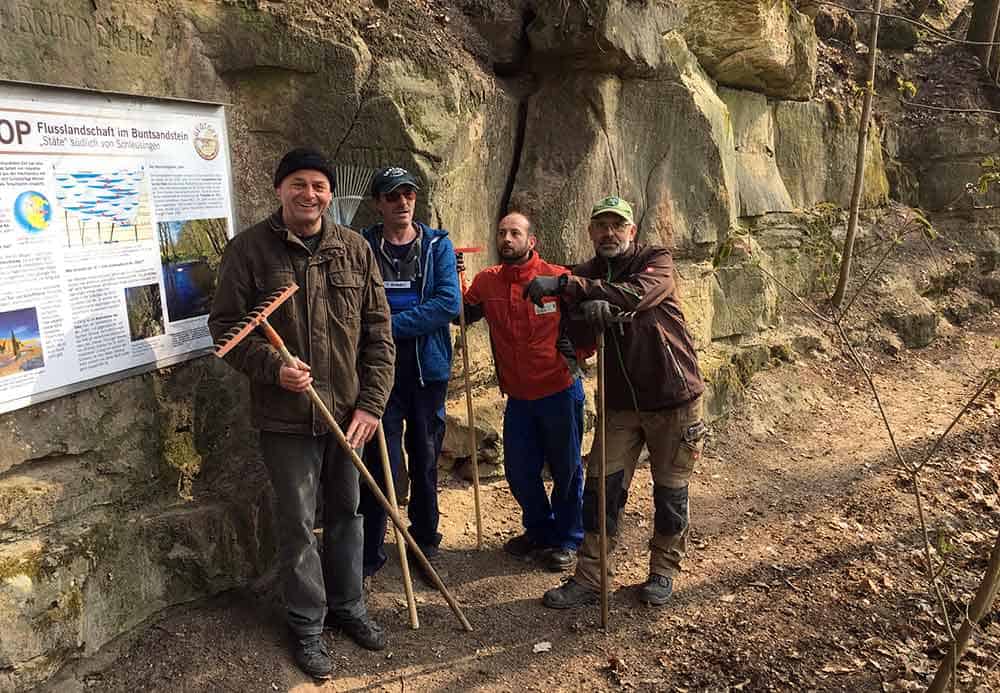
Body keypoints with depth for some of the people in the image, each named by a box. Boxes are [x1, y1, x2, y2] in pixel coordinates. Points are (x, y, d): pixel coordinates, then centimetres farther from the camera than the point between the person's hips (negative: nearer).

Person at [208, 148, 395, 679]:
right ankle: (307, 625, 26)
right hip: (286, 416, -3)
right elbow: (225, 324, -4)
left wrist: (371, 402, -4)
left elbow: (377, 331, 3)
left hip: (348, 412, 3)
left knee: (346, 514, 17)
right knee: (298, 524, 7)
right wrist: (273, 367, -20)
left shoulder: (355, 249, 2)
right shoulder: (249, 249, -6)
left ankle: (347, 606, 37)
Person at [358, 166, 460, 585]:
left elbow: (448, 304, -11)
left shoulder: (438, 245, 3)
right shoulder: (362, 247, 0)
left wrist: (392, 324, -16)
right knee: (381, 460, -2)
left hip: (428, 367, 2)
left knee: (426, 460, 12)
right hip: (380, 367, -2)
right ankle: (369, 554, 14)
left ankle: (425, 548, 28)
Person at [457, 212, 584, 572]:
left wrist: (573, 354, -22)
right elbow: (463, 315, 3)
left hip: (560, 390, -4)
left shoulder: (559, 278, -13)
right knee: (519, 470, 14)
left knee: (566, 468, 9)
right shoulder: (487, 281, 0)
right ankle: (539, 530, 38)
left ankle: (567, 539, 29)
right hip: (518, 395, 4)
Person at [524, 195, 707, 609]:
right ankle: (588, 579, 12)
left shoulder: (656, 261, -7)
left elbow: (635, 295, -30)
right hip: (620, 401, 4)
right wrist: (588, 314, -28)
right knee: (602, 487, 2)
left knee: (670, 490, 8)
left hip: (672, 396, -3)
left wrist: (565, 286, -34)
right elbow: (578, 343, -5)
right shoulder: (585, 276, 5)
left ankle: (663, 571, 28)